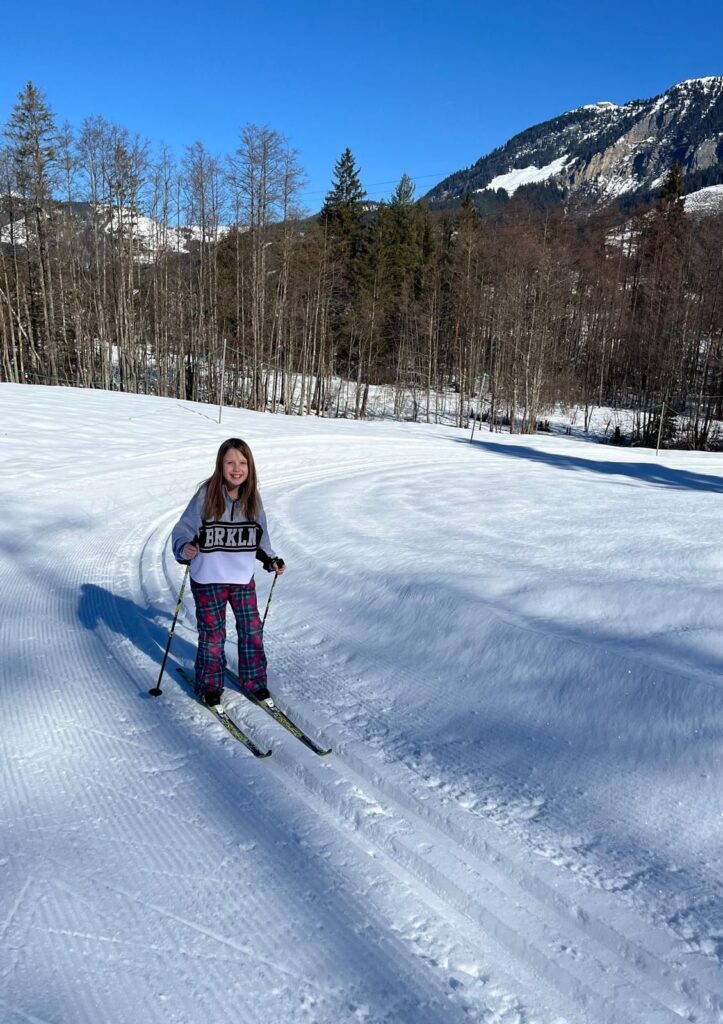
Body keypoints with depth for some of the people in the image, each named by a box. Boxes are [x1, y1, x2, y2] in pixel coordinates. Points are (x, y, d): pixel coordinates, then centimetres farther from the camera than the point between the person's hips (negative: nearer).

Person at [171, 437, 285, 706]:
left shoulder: (252, 498, -1)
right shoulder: (206, 495, -15)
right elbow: (183, 529, -12)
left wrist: (271, 560, 6)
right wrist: (185, 548, -31)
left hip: (244, 578, 4)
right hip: (208, 579, -3)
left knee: (252, 630, 11)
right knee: (212, 634, 9)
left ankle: (254, 679, 31)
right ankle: (210, 685, 29)